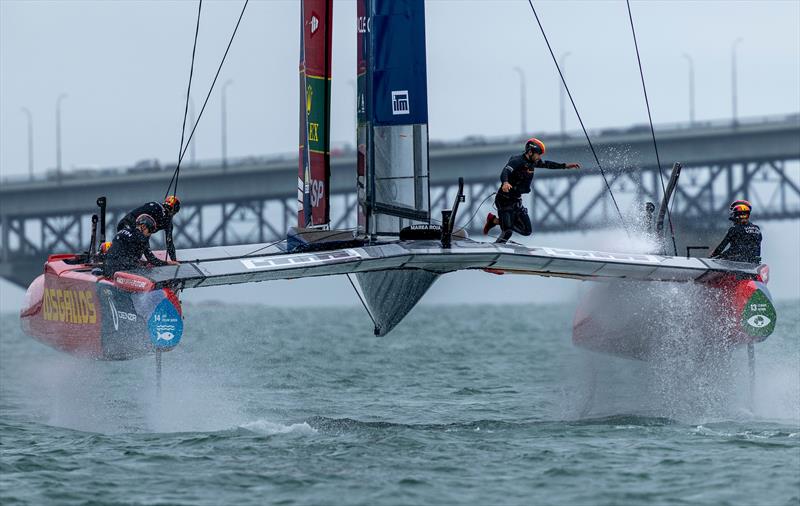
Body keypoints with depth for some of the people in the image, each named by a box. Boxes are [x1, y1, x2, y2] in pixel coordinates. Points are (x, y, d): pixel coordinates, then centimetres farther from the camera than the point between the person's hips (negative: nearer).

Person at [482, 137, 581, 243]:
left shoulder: (532, 162, 5)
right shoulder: (517, 161, -20)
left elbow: (547, 164, 20)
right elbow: (505, 172, -35)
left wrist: (566, 166, 17)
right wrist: (505, 183, -57)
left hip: (517, 202, 9)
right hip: (505, 201, -9)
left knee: (527, 230, 8)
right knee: (507, 232, -16)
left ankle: (495, 220, 19)